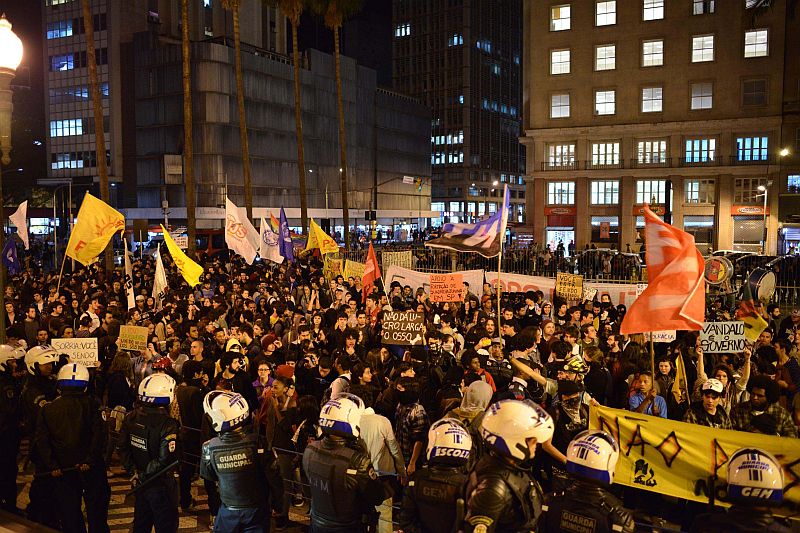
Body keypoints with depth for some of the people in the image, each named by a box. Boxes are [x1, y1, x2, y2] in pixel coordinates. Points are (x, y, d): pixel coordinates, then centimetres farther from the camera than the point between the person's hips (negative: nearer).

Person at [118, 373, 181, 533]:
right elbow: (166, 461, -28)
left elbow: (123, 448, 1)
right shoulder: (168, 425, -27)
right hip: (161, 486, -6)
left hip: (140, 484, 6)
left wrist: (133, 470, 1)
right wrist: (144, 474, -15)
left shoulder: (132, 418, -6)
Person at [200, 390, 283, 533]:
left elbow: (207, 476, 2)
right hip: (256, 510, -1)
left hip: (228, 511, 2)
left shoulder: (209, 447, -18)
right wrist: (277, 499, 2)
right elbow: (272, 476, -15)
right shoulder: (258, 443, -23)